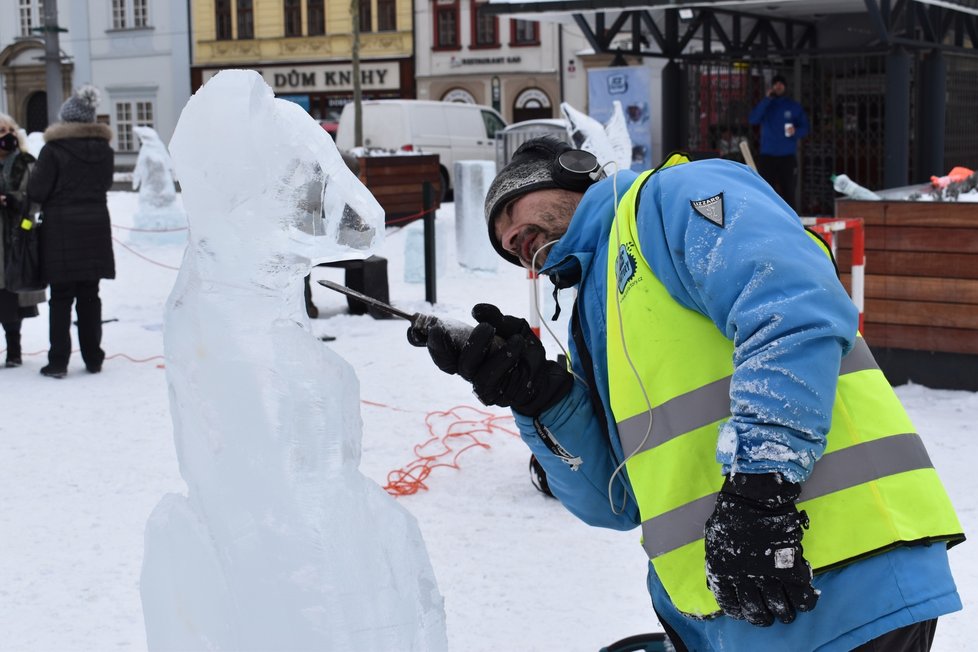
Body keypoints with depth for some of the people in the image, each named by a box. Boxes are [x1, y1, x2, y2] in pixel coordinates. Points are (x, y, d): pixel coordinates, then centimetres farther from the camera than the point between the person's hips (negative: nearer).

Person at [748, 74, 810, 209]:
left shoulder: (794, 106, 8)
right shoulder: (765, 105, 9)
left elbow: (805, 128, 6)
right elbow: (753, 119, -9)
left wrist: (796, 132, -17)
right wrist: (767, 100, -11)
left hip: (788, 156, 0)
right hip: (767, 155, 1)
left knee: (788, 191, -2)